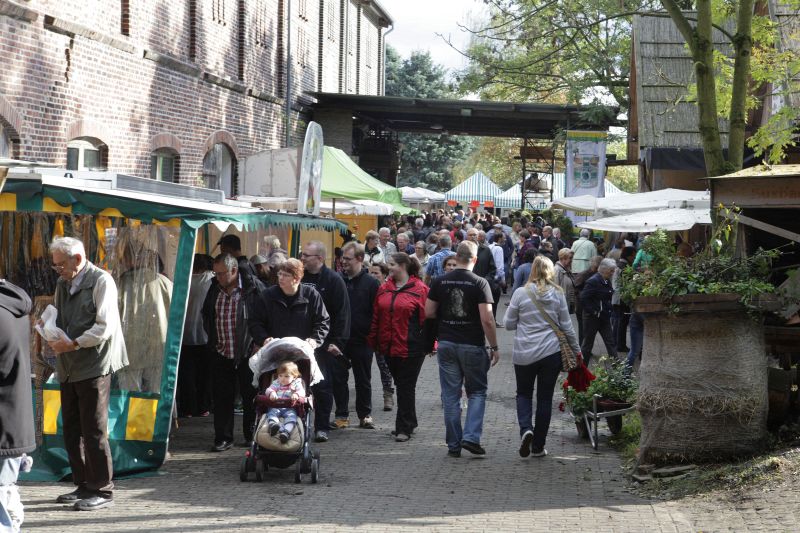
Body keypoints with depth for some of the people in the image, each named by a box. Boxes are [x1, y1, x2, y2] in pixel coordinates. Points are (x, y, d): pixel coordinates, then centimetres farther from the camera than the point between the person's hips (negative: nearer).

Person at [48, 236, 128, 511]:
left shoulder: (101, 281, -8)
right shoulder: (63, 284, 15)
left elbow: (104, 327, -15)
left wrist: (73, 344, -18)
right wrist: (53, 337, 1)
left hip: (94, 365, -8)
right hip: (69, 367, 8)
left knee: (94, 431, -5)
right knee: (71, 430, 11)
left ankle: (102, 490, 2)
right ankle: (84, 485, 21)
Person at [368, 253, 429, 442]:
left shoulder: (419, 289, -8)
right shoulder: (384, 289, 10)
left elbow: (427, 317, -8)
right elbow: (376, 317, 14)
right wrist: (373, 341, 13)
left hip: (411, 348, -6)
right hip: (389, 347, 6)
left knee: (406, 387, -2)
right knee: (401, 385, 15)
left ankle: (404, 428, 2)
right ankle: (409, 423, 27)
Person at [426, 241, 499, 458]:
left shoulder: (440, 282, 0)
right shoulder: (480, 283, -10)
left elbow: (428, 312, 2)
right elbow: (487, 319, -14)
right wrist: (494, 347, -4)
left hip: (446, 344, 3)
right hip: (472, 346, -3)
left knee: (451, 395, 8)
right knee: (477, 392, 11)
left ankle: (453, 445, 10)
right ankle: (471, 437, -4)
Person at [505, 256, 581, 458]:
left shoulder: (520, 293, -7)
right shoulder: (558, 294, -2)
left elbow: (509, 324, 0)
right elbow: (566, 326, 3)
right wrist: (576, 350, 15)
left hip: (524, 354, -1)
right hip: (551, 352, 1)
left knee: (523, 394, 17)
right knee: (545, 398, 9)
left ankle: (525, 428, -9)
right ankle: (538, 447, 12)